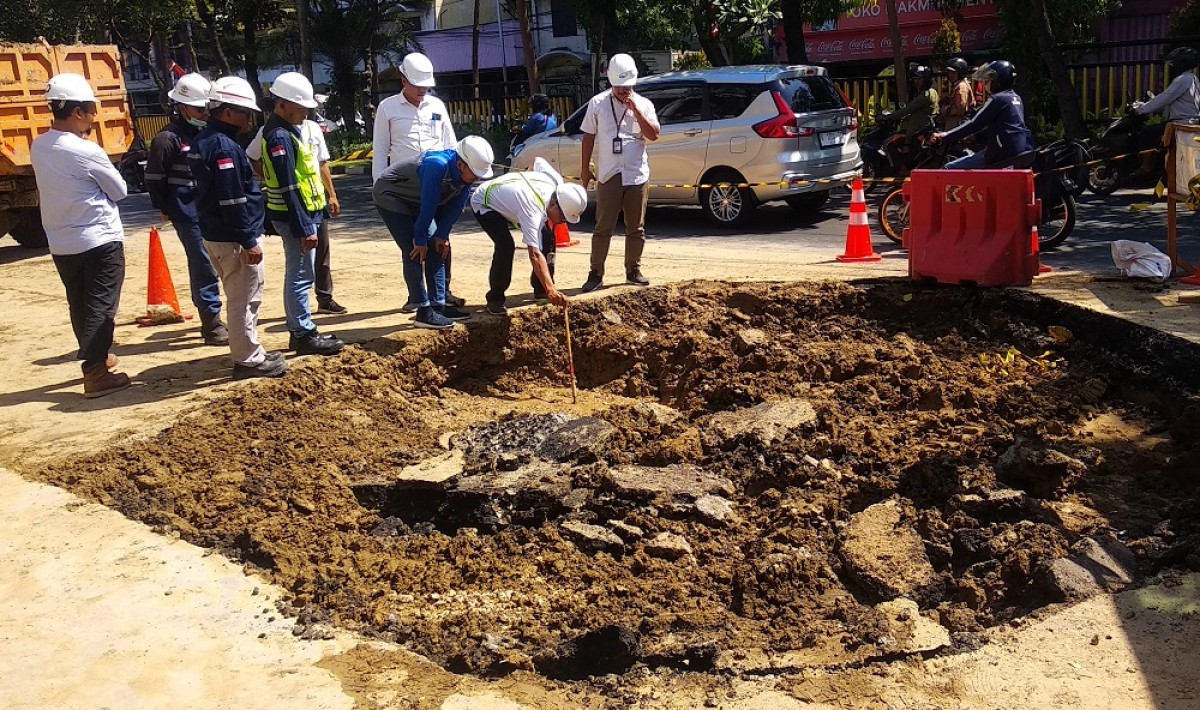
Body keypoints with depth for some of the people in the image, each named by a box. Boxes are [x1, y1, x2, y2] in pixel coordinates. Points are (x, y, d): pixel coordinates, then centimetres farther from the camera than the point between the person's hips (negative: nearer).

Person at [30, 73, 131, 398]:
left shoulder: (39, 147, 2)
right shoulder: (87, 152, -18)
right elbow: (120, 190, -6)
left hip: (61, 243, 7)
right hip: (100, 241, -7)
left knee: (80, 306, 18)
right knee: (101, 307, -2)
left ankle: (96, 356, 34)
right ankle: (95, 372, -4)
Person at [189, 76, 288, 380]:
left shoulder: (203, 141, 13)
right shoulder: (225, 147, -19)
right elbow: (233, 200, -23)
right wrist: (249, 241, -20)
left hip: (214, 235, 10)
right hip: (234, 239, -10)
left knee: (241, 298, 19)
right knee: (244, 299, -1)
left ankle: (249, 352, 29)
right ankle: (248, 360, 7)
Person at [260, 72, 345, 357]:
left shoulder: (287, 131, 14)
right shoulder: (280, 137, -18)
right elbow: (289, 189, -22)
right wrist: (304, 229, -23)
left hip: (305, 213, 11)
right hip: (295, 217, -11)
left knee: (298, 275, 15)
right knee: (301, 276, -4)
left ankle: (299, 331, 24)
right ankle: (305, 335, 3)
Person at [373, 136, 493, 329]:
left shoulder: (466, 172, -14)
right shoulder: (436, 166, -38)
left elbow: (455, 206, -4)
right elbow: (428, 206, -31)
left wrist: (442, 235, -5)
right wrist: (420, 240, -23)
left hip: (415, 201, 8)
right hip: (390, 196, -8)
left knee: (436, 250, 4)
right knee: (414, 253, -15)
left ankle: (439, 306, 10)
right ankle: (424, 312, -12)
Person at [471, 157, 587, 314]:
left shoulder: (556, 182, -22)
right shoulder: (532, 210, -43)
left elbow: (537, 160, -1)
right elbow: (535, 254, -49)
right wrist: (551, 290, -57)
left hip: (507, 200, 8)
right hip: (484, 203, -8)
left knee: (546, 236, -1)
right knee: (506, 245, -30)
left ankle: (540, 288, 13)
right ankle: (495, 299, -13)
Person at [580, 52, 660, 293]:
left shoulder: (643, 104, 5)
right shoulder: (598, 103, 3)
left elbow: (653, 135, -5)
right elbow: (589, 136, 7)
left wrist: (635, 109, -11)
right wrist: (585, 168, 5)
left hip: (637, 176, 2)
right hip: (608, 176, -1)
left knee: (636, 228, 9)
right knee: (603, 227, -1)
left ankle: (633, 270, 21)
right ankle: (596, 273, 4)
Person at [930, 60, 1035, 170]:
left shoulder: (998, 99, -9)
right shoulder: (1015, 98, 18)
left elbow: (975, 124, -11)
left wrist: (945, 136, -8)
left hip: (1005, 154, -10)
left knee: (950, 169, -10)